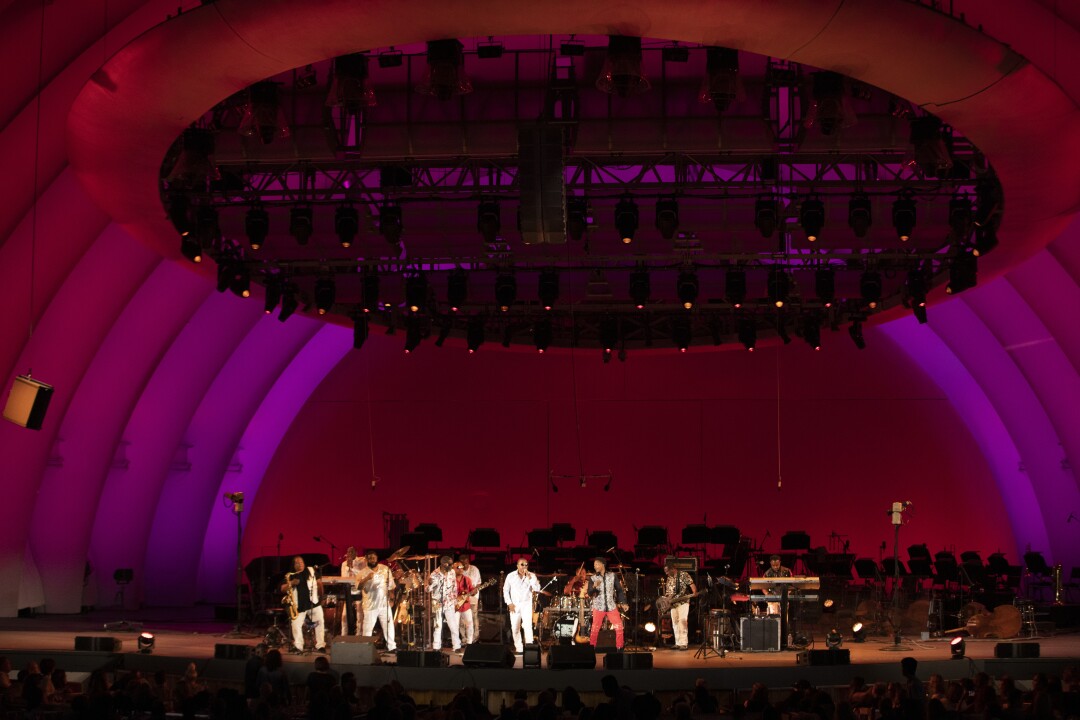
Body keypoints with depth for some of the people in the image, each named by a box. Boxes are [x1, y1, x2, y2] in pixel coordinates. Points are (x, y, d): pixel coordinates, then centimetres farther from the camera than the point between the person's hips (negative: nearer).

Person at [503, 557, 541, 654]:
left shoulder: (532, 576, 1)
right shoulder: (511, 576, 3)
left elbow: (537, 589, -10)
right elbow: (505, 590, 8)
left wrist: (529, 577, -16)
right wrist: (509, 603, 0)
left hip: (526, 604, -2)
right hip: (514, 605, 2)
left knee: (527, 625, -17)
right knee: (515, 628, 3)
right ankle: (518, 648, 12)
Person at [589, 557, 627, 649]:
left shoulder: (612, 576, 3)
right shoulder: (593, 578, 0)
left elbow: (619, 590, 7)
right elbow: (589, 592, -8)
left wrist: (623, 602, -1)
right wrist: (594, 586, -29)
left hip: (611, 607, 1)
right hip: (598, 607, -1)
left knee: (619, 627, -3)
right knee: (595, 629, -4)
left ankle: (619, 648, 9)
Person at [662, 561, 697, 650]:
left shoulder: (683, 575, -4)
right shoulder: (669, 579, 15)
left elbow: (691, 584, -12)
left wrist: (694, 593, -29)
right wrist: (666, 600, 3)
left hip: (683, 602, -7)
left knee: (682, 621, -14)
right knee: (675, 623, 6)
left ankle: (684, 643, -14)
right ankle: (678, 643, 11)